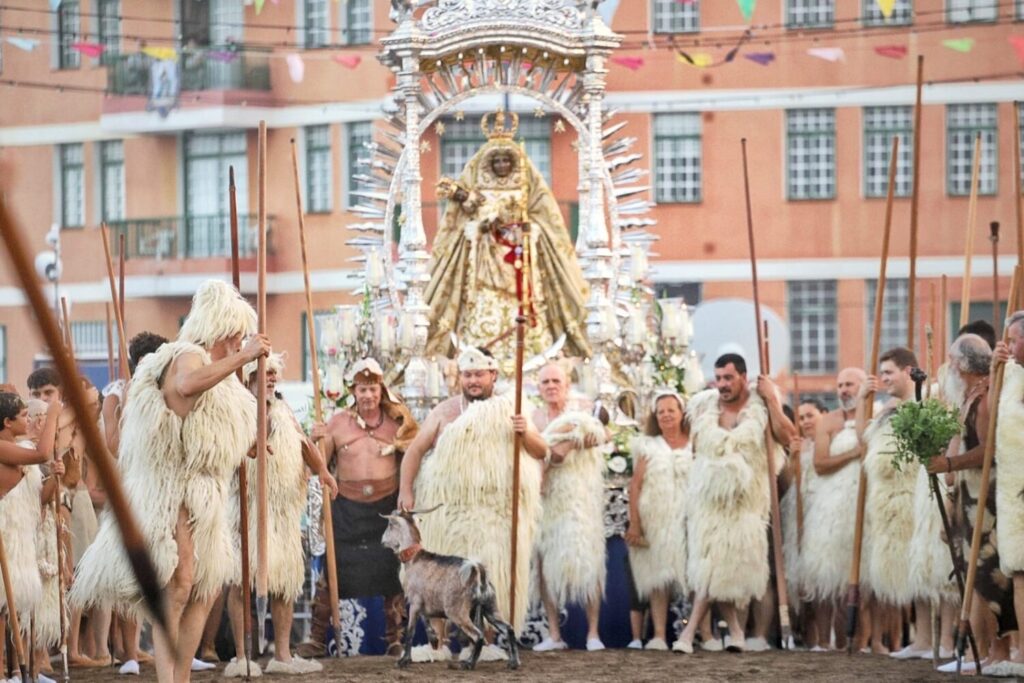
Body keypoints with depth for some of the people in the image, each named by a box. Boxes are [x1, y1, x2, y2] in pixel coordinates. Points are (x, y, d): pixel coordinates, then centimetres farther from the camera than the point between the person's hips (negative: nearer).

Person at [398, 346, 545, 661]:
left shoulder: (509, 411, 10)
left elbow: (541, 452, 10)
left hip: (497, 511, 0)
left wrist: (526, 434, -11)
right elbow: (415, 449, 6)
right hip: (450, 508, 0)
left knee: (492, 575, -3)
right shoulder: (445, 412, 7)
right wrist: (405, 490, -5)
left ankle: (487, 639, 4)